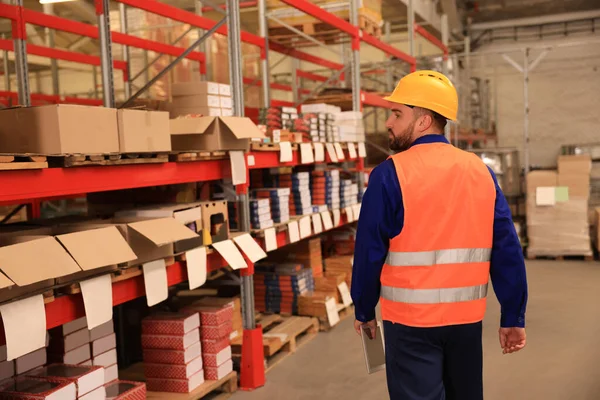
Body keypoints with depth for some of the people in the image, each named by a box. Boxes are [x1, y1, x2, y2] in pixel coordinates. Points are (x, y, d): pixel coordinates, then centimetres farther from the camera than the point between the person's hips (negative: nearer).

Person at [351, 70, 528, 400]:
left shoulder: (390, 174, -10)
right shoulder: (481, 171, 2)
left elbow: (369, 252, -8)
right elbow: (508, 252, 0)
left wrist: (364, 311, 5)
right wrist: (513, 317, 7)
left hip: (412, 319, -5)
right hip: (467, 317, 5)